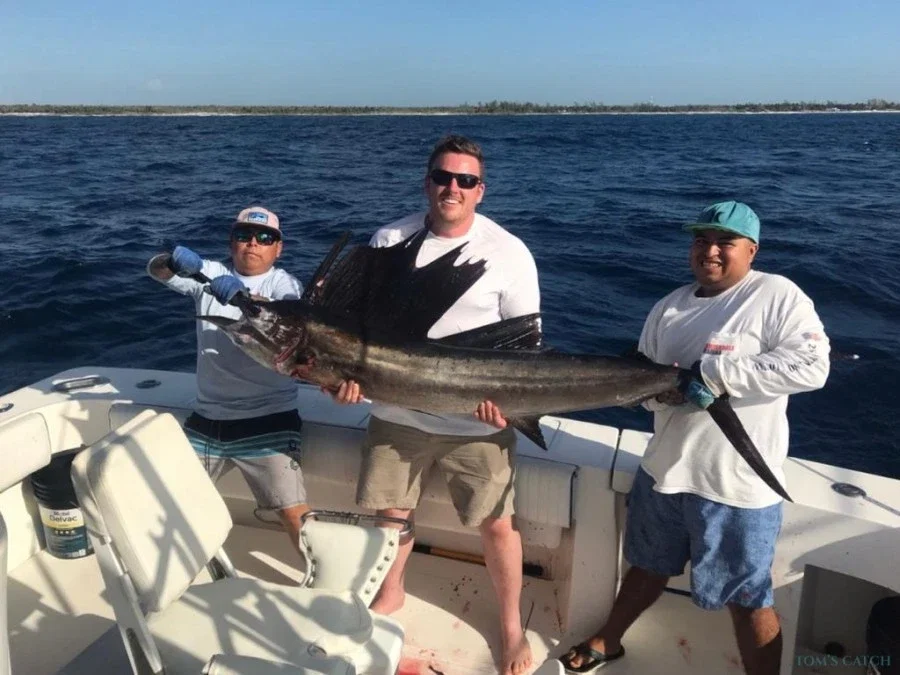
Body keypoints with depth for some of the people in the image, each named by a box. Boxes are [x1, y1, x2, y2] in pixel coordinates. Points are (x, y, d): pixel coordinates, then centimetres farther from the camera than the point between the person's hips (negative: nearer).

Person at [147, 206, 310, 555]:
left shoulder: (284, 284, -3)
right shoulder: (211, 274, 9)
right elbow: (155, 270, 0)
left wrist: (245, 297, -41)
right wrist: (174, 261, -24)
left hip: (266, 421, -4)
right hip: (206, 419, 5)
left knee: (294, 513, -10)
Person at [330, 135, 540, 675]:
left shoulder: (509, 251, -8)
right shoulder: (389, 241, -1)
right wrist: (352, 370, -14)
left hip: (478, 421, -2)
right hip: (396, 413, 3)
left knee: (497, 525, 7)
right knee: (388, 511, 18)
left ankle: (512, 625, 33)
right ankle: (391, 593, 48)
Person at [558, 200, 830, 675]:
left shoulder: (777, 295, -10)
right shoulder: (670, 307, 8)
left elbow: (811, 366, -22)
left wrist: (715, 373, -24)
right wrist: (658, 389, -13)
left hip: (736, 484, -6)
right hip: (663, 469, 7)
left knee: (747, 598, 8)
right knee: (649, 565, 25)